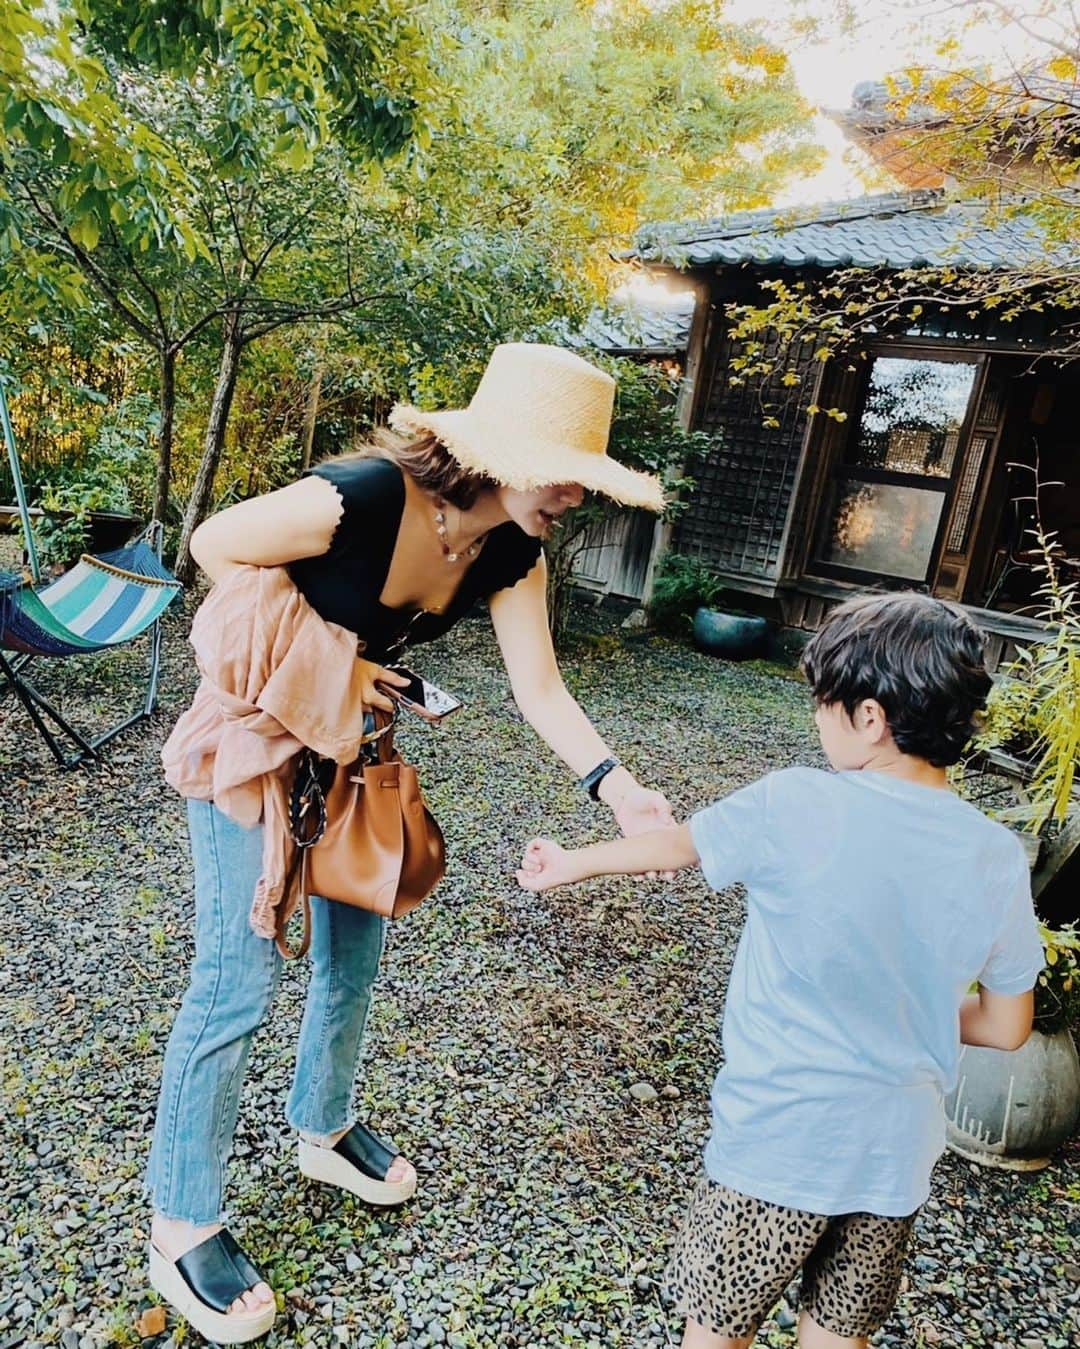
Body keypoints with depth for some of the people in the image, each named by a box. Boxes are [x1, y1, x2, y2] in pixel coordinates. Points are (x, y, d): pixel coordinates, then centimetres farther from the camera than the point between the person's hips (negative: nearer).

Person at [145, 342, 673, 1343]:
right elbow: (216, 545, -18)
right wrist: (324, 661, -19)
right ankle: (181, 1231, 19)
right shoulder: (362, 498, -31)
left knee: (354, 954, 16)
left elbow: (540, 689, -11)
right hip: (253, 737, -6)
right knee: (238, 978, -2)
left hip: (354, 738, 7)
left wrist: (617, 787, -23)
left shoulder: (512, 552, -10)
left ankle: (324, 1130, 42)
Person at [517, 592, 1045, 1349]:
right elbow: (1007, 1027, 1)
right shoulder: (998, 860, -9)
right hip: (898, 1153, 5)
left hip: (778, 1142, -4)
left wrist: (573, 863, 16)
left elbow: (677, 845, -3)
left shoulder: (794, 808, -20)